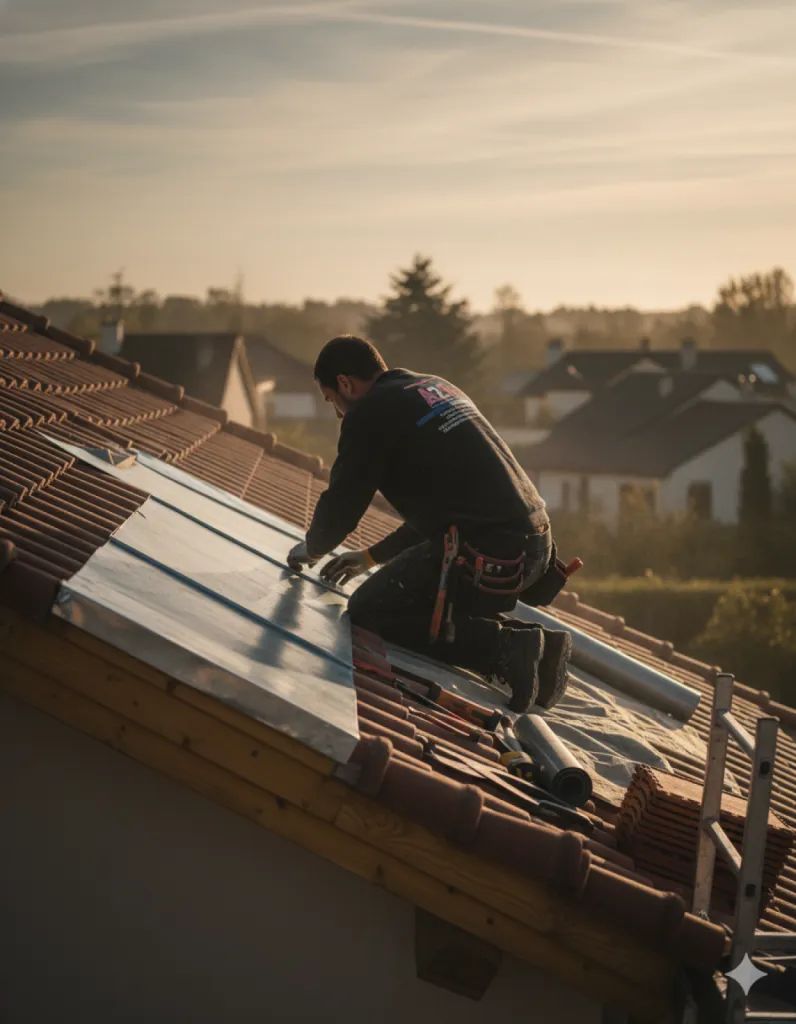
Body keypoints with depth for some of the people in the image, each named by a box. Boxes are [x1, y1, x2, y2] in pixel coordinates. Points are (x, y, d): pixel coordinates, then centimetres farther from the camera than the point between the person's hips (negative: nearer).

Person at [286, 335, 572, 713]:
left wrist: (311, 549, 23)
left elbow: (341, 503, 0)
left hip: (485, 553, -9)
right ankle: (534, 643, 9)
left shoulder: (370, 412, -5)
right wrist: (373, 557, 35)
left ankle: (505, 648, -11)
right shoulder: (437, 387, 23)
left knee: (367, 610, 3)